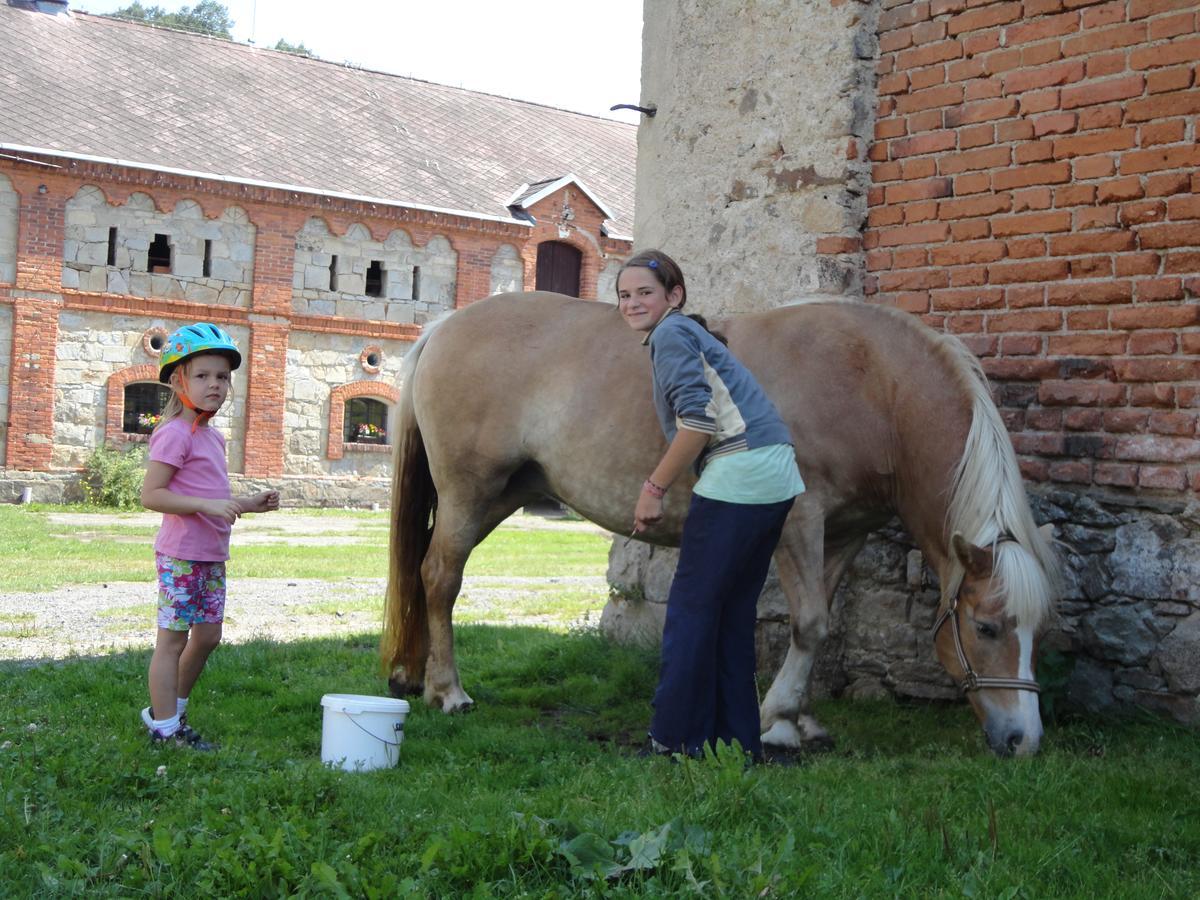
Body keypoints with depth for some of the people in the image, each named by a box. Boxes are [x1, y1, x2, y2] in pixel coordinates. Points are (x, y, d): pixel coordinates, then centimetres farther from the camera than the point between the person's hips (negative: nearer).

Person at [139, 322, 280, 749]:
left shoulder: (212, 437, 14)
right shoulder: (175, 434, -15)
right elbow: (150, 494, -21)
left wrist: (251, 504, 10)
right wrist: (211, 505, -27)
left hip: (211, 556, 9)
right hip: (182, 555, -9)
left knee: (207, 635, 15)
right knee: (173, 637, 0)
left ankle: (166, 709, 30)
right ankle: (165, 727, 9)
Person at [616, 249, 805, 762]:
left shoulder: (671, 334, -4)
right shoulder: (692, 333, 25)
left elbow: (698, 420, -16)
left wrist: (655, 488, -9)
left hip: (738, 474, -10)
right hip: (778, 478, 10)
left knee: (691, 608, -2)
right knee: (733, 613, 15)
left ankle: (676, 742, 4)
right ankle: (739, 743, 21)